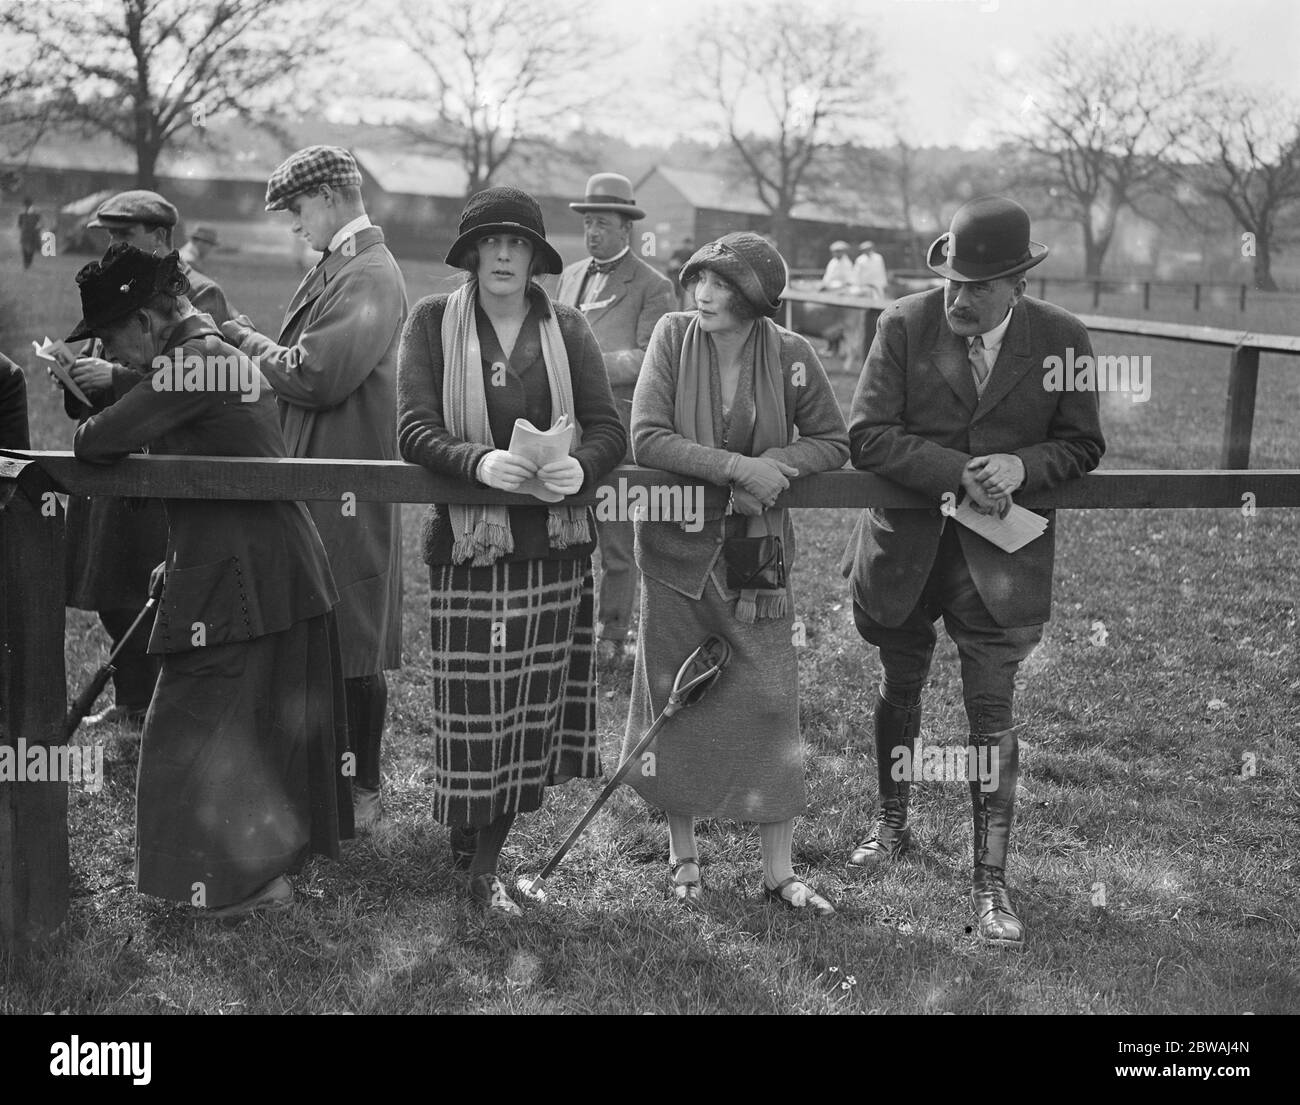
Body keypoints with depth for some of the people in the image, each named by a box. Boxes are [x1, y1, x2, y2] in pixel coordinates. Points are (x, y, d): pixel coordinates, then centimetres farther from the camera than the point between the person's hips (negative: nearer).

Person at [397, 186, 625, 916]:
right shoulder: (433, 322, 1)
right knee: (473, 707, -2)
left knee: (534, 706, 6)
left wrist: (582, 467, -20)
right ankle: (464, 849, 18)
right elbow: (414, 429, -7)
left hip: (555, 547, 3)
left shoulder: (566, 329, 7)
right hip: (467, 542, -2)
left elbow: (610, 428, 3)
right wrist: (478, 461, -26)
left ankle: (489, 862, 21)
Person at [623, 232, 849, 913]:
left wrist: (775, 463, -16)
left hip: (755, 553, 0)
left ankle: (778, 870, 13)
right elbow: (646, 439, -16)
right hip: (675, 549, 0)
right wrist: (736, 466, -24)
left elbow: (832, 443, 3)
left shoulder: (791, 356, -7)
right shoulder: (673, 336, -8)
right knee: (673, 703, 9)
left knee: (770, 703, 0)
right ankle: (682, 854, 27)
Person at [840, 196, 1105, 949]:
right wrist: (961, 473, -23)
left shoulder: (1062, 340, -7)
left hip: (1000, 555, -1)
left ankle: (992, 881, 9)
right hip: (906, 547, 2)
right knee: (900, 691, 18)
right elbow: (868, 436, -14)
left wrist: (1021, 467, -20)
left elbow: (1082, 447, 1)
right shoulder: (905, 326, -10)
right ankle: (893, 828, 41)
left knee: (992, 711, -2)